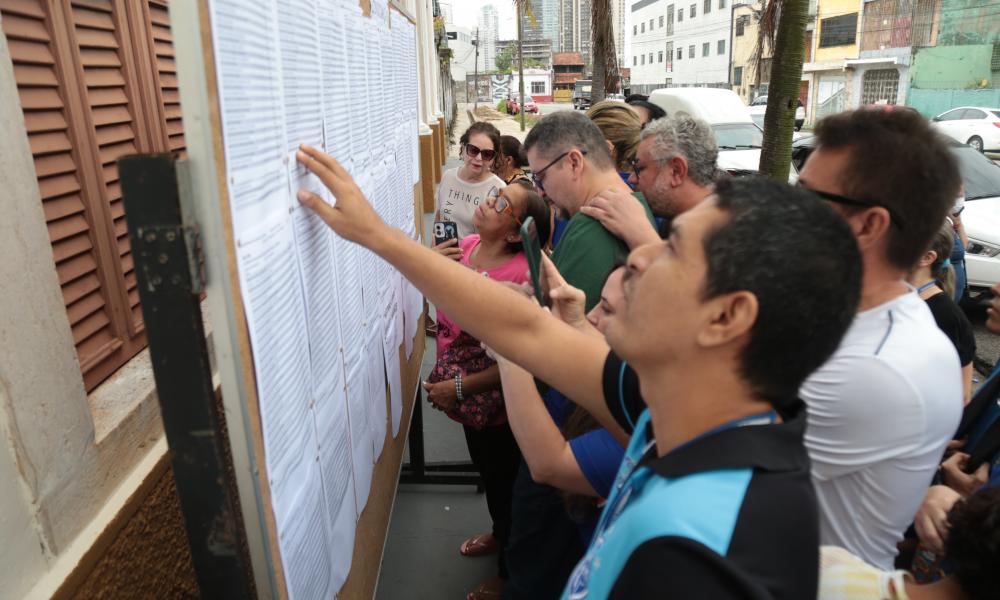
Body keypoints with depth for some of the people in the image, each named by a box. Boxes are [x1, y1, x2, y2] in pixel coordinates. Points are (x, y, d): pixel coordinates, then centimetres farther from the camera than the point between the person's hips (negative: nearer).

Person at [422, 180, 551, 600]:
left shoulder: (521, 274, -31)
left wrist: (460, 387, -24)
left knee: (504, 480, 16)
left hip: (496, 402, -8)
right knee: (486, 469, 30)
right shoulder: (466, 246, -6)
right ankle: (500, 534, 59)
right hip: (468, 397, 8)